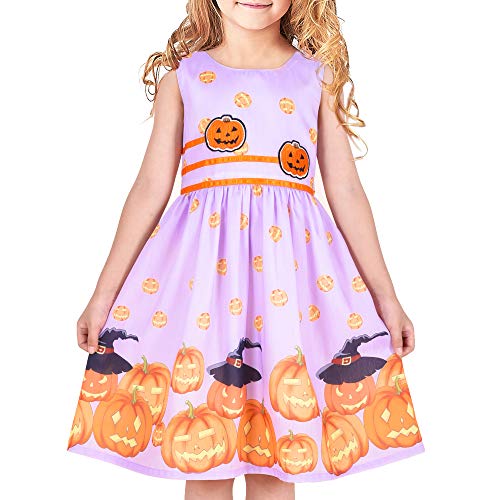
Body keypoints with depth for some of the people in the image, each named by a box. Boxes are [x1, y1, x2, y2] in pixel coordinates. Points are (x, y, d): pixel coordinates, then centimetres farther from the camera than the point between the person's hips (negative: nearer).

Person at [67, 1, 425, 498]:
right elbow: (150, 190, 6)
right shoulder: (183, 77, 9)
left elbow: (346, 192, 9)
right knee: (201, 452, 4)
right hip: (201, 262, 0)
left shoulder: (318, 77, 12)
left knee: (276, 459, 5)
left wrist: (385, 296, 8)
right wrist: (103, 295, 3)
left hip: (292, 263, 1)